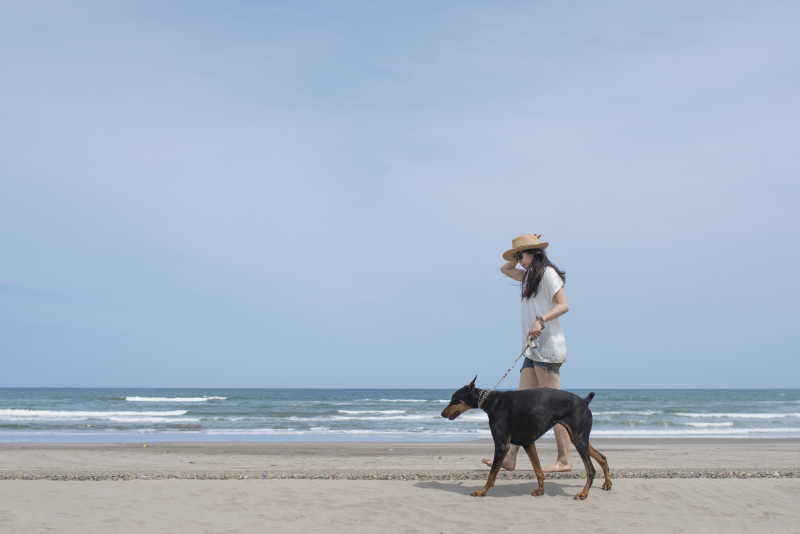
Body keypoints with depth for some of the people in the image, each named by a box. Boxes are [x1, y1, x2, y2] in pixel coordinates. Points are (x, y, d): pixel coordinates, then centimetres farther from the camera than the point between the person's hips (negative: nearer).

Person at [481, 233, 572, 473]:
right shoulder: (530, 276, 21)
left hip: (547, 346, -9)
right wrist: (522, 257, 21)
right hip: (534, 348, 9)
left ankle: (564, 460, -6)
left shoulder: (547, 273, -5)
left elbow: (564, 305, -14)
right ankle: (510, 458, 3)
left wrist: (541, 320, -28)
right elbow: (505, 269, 35)